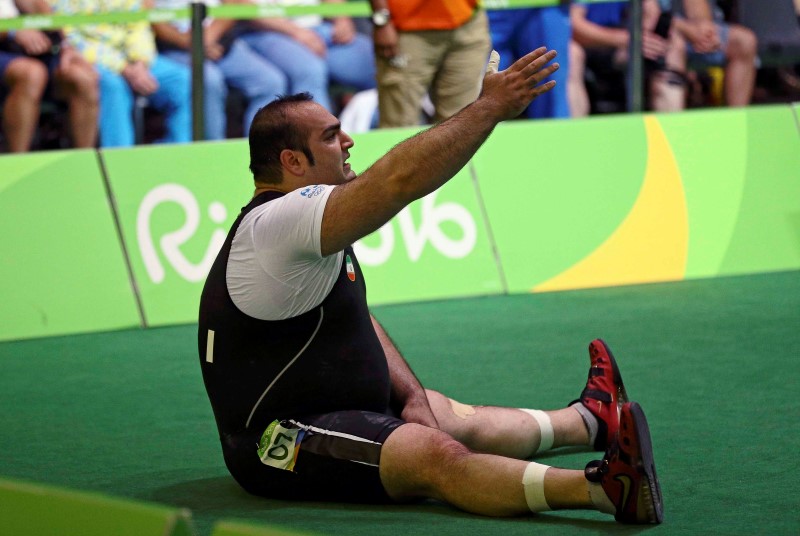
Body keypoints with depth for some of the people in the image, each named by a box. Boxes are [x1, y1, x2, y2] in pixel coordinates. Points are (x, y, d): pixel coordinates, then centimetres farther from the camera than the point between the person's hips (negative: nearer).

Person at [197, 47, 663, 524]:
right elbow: (402, 178, -29)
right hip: (278, 443, -11)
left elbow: (356, 320, 20)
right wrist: (491, 106, -21)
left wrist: (412, 394, 6)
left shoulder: (304, 224, 15)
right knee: (437, 455, -28)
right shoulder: (278, 221, -20)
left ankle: (590, 420, 43)